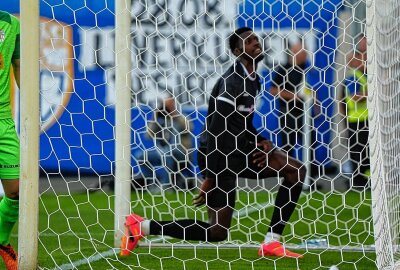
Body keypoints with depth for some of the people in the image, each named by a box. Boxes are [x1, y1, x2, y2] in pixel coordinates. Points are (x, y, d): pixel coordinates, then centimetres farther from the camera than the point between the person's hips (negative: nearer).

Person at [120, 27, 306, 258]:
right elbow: (216, 131, -22)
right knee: (218, 232, -7)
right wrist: (210, 178, -22)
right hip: (220, 155, -9)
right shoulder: (233, 82, -19)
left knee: (296, 170, 1)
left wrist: (260, 141, 3)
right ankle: (142, 226, 0)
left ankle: (272, 242, -1)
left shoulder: (253, 79, 11)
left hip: (238, 151, 9)